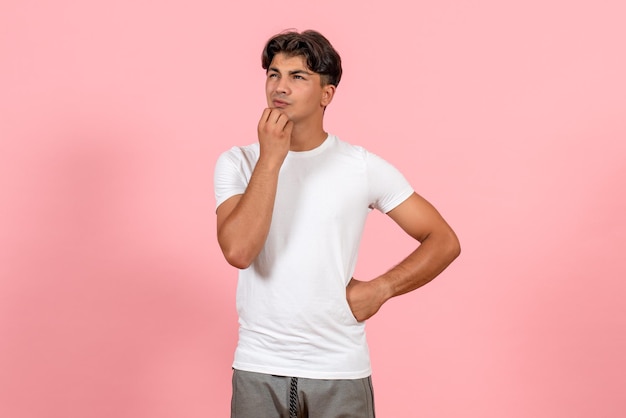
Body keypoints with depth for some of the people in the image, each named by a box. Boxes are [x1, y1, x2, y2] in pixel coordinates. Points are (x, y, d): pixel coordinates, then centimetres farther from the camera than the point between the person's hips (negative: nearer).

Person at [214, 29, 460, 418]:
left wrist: (379, 288, -9)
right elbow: (238, 251, -18)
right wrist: (270, 158, -17)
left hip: (340, 371, 0)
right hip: (259, 370, 0)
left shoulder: (363, 166, -3)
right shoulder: (238, 163, -2)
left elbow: (444, 241, 1)